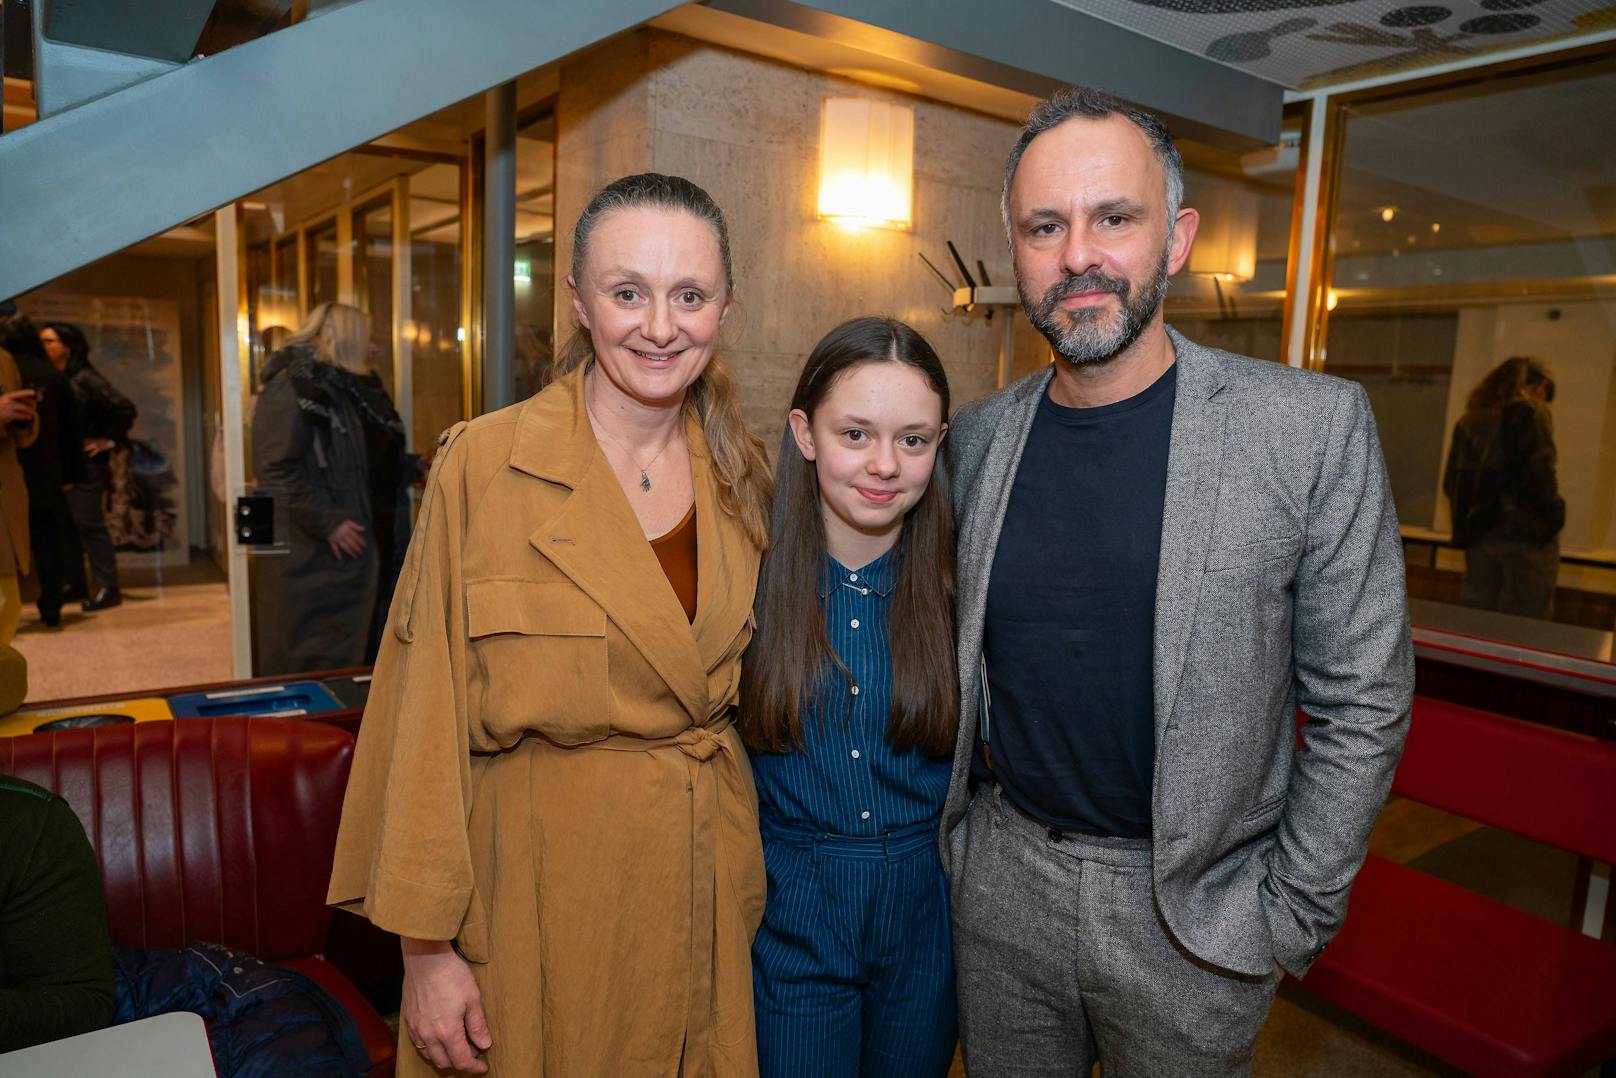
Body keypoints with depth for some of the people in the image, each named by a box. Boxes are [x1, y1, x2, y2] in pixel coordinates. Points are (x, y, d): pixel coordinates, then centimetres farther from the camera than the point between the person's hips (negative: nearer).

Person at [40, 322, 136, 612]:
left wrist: (111, 441, -10)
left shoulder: (85, 378, -9)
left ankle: (107, 588, -1)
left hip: (85, 464, -7)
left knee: (89, 524, -6)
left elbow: (124, 407, -15)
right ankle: (75, 584, 21)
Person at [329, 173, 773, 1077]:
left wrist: (767, 877, 8)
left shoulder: (746, 475, 0)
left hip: (711, 890, 4)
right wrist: (427, 943, -9)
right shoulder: (484, 465, -14)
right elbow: (429, 714, -11)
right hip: (544, 891, -3)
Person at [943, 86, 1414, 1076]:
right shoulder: (978, 437, -3)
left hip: (1196, 915, -2)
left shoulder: (1316, 427, -12)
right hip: (1002, 879, 3)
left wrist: (1294, 913, -6)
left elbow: (1363, 703, -8)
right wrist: (957, 828, 6)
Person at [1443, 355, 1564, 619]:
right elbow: (1538, 475, -14)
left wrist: (1469, 518, 17)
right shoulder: (1531, 412, -5)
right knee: (1526, 623, 0)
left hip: (1478, 532, 6)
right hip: (1524, 533, -6)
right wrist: (1553, 518, -3)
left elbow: (1451, 482, 12)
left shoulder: (1469, 419, 12)